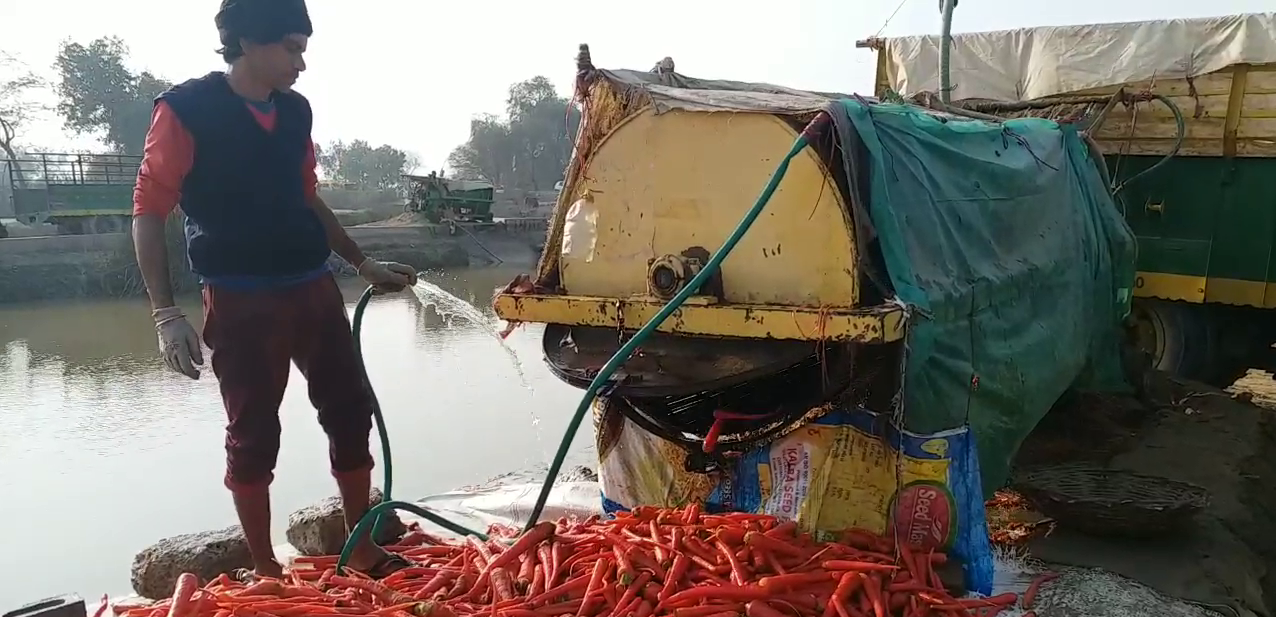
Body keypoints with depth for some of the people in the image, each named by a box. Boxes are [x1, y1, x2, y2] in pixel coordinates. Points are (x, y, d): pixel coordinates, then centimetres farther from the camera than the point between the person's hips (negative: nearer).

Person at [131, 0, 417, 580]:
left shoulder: (295, 111, 9)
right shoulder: (185, 110, -8)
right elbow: (149, 211, -8)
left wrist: (363, 263, 21)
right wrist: (166, 313, -15)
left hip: (313, 290, 6)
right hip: (242, 301, -6)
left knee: (351, 412, 8)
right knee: (253, 436, 5)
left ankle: (364, 552, 23)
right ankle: (266, 572, 21)